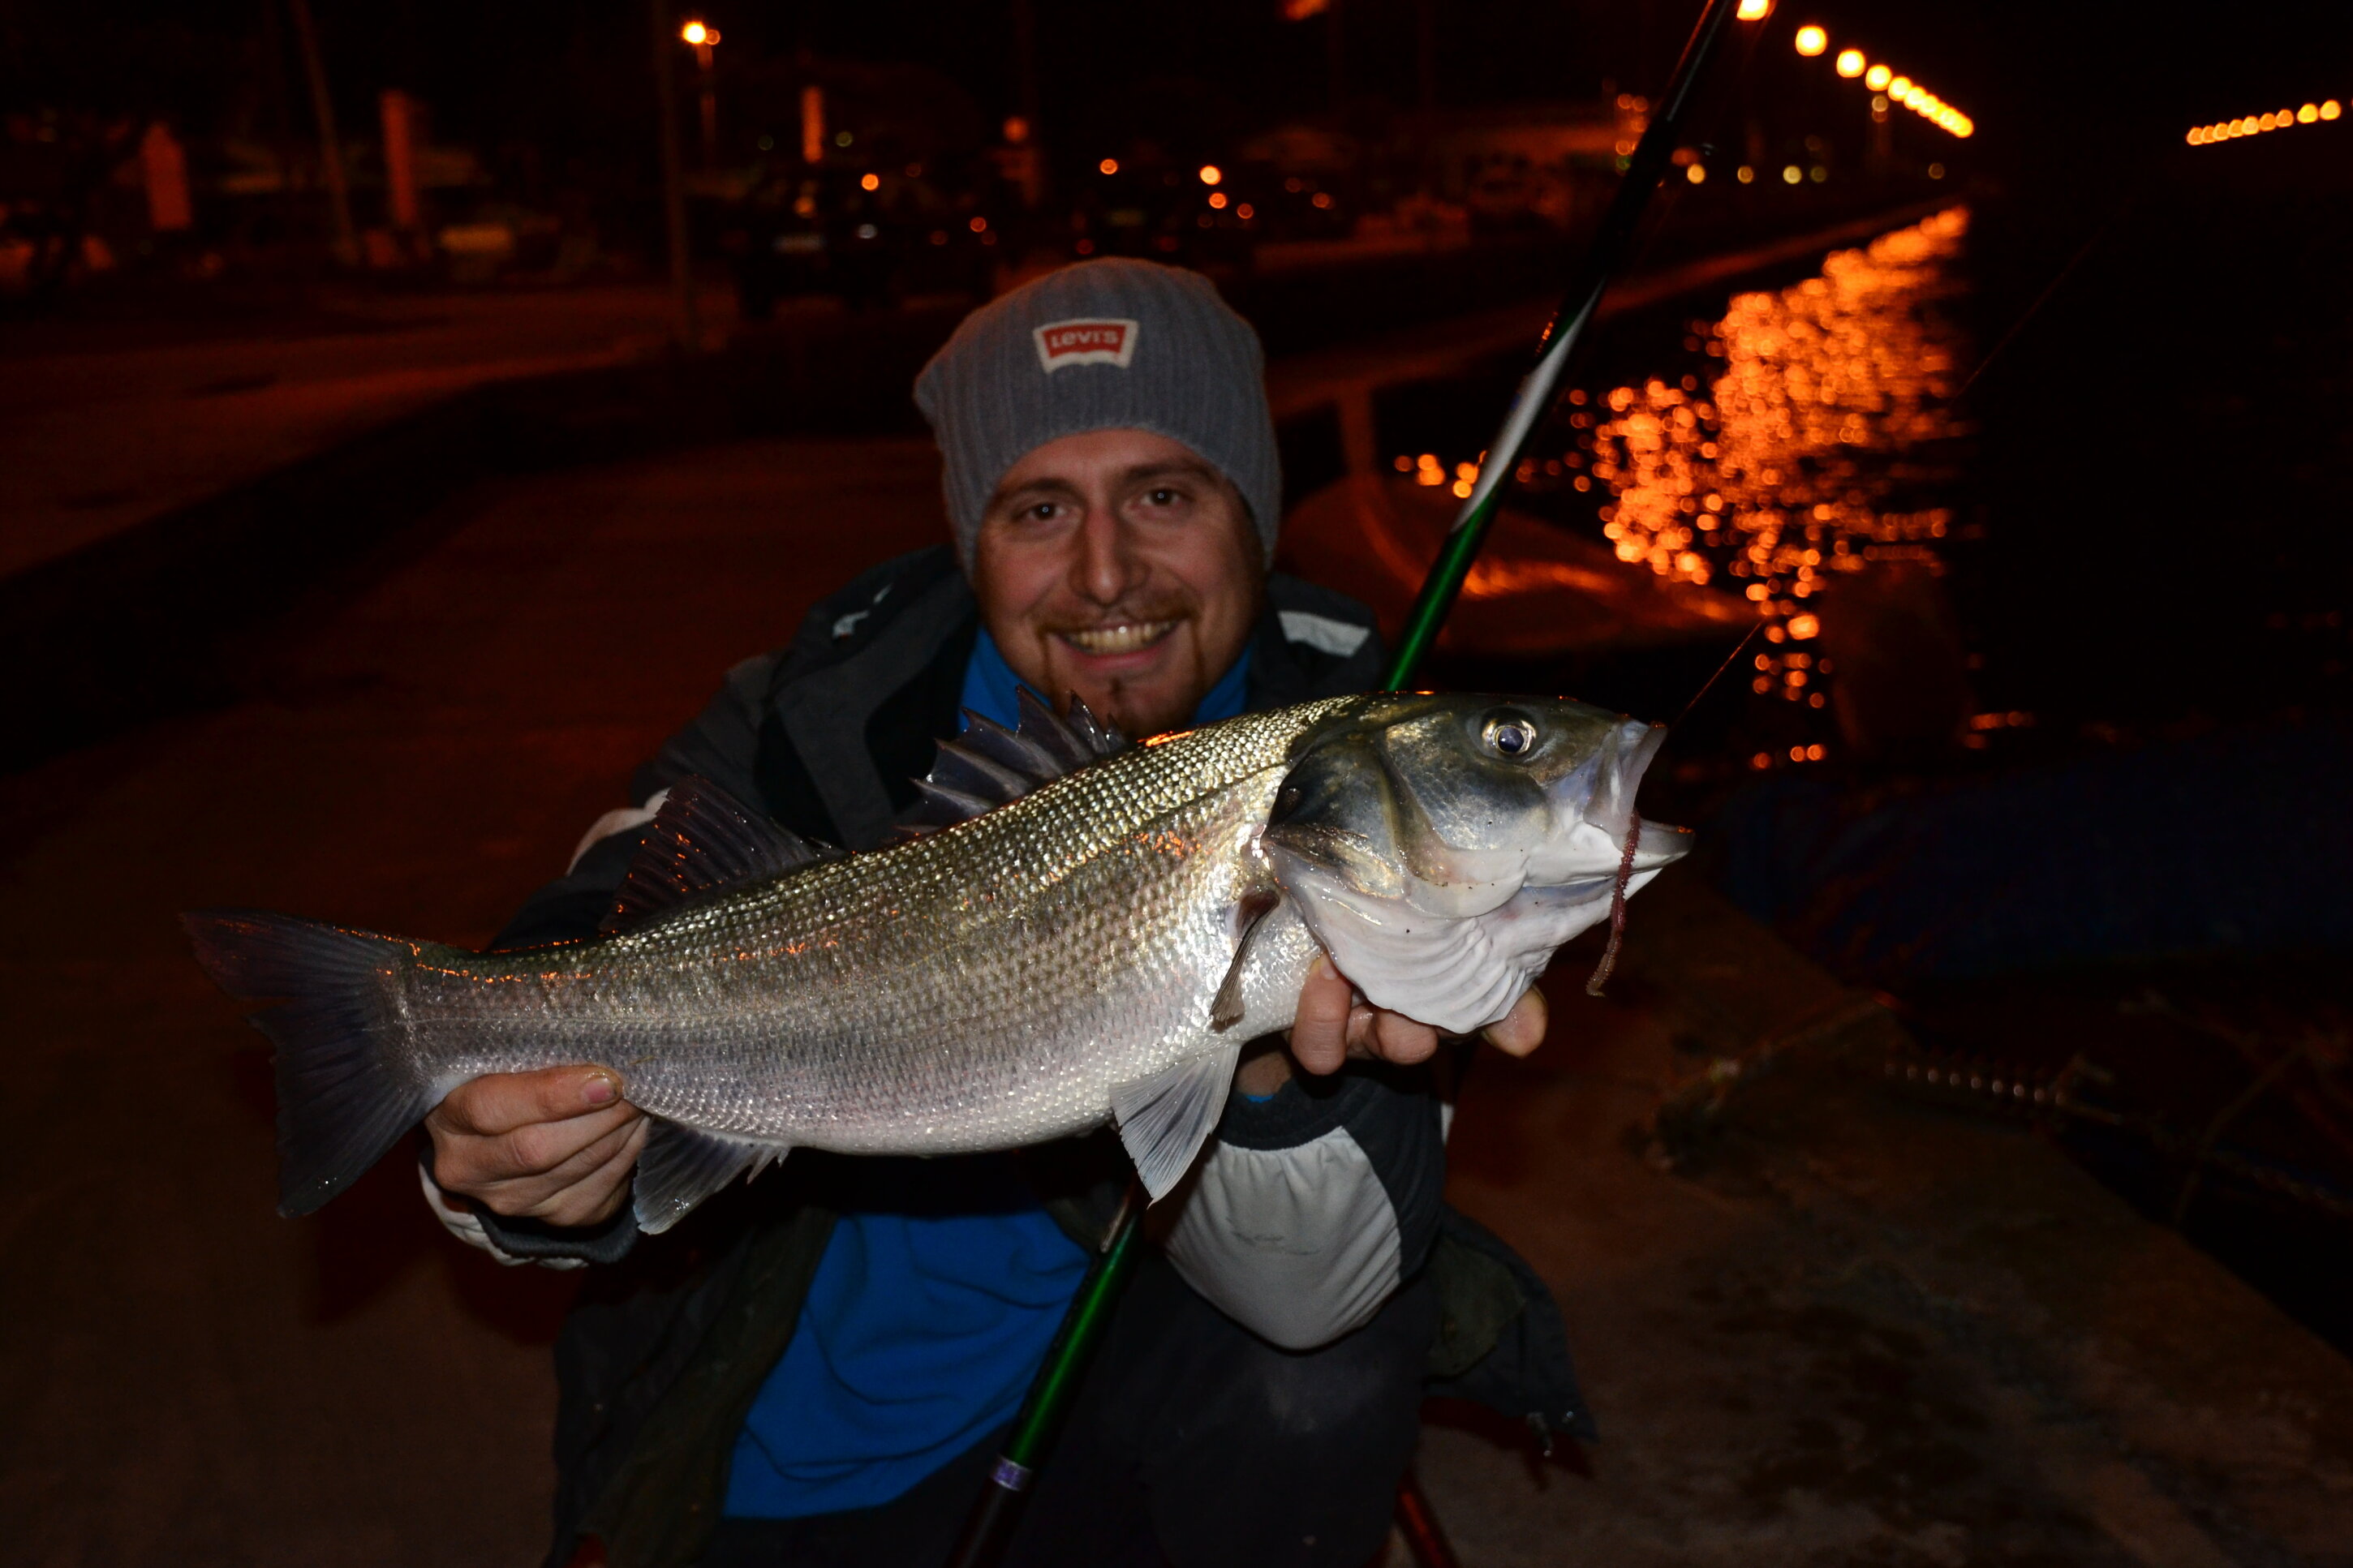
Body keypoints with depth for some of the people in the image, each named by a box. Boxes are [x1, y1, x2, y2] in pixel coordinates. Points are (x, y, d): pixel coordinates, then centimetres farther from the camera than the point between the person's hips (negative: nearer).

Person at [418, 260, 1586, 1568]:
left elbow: (1303, 1294, -24)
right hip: (792, 1419, 1)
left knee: (1318, 1375, -26)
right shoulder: (826, 716, -17)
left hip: (1135, 1347, 0)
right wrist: (554, 1178, -41)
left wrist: (1279, 1073, -45)